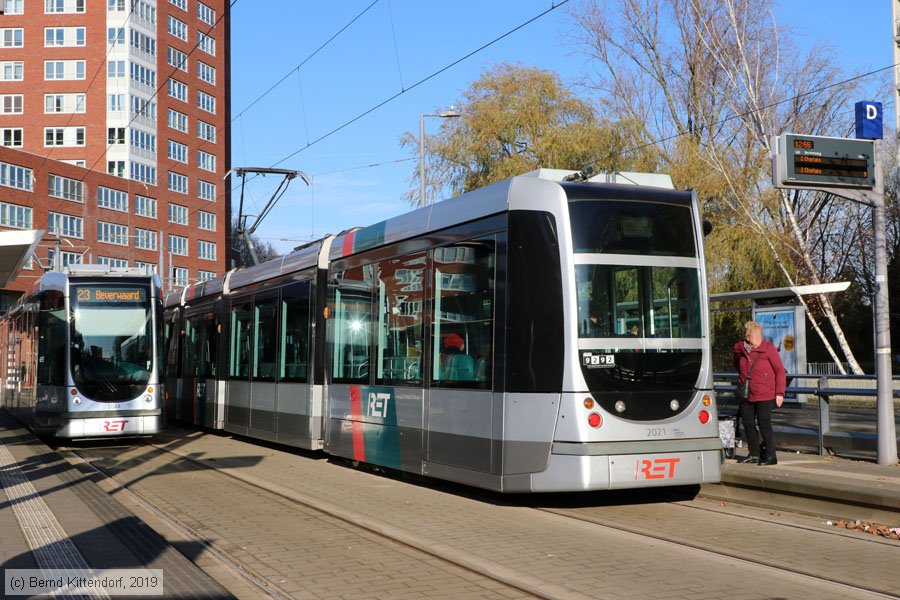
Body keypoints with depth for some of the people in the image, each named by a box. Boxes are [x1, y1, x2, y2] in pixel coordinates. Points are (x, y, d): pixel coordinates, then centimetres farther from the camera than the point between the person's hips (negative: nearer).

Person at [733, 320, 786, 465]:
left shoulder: (768, 349, -10)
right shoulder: (739, 349, 2)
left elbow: (780, 371, -8)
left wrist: (779, 393, -11)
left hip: (765, 395, -5)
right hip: (746, 395, 5)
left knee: (764, 425, -5)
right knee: (748, 424, 10)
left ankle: (770, 456, 4)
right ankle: (754, 454, 24)